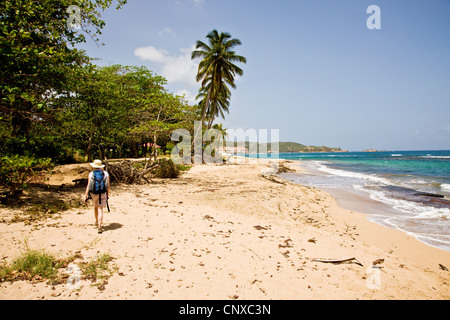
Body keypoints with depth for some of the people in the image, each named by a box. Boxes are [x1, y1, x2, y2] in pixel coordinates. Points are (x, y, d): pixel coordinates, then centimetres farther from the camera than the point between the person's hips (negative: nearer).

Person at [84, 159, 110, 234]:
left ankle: (97, 222, 41)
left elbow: (88, 186, -8)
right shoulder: (106, 174, -2)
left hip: (93, 194, 1)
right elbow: (108, 186, 0)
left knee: (96, 207, 23)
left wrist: (85, 197, -5)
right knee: (100, 210, -1)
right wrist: (107, 195, 12)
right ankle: (99, 227, -13)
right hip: (102, 194, -1)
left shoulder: (91, 174, -5)